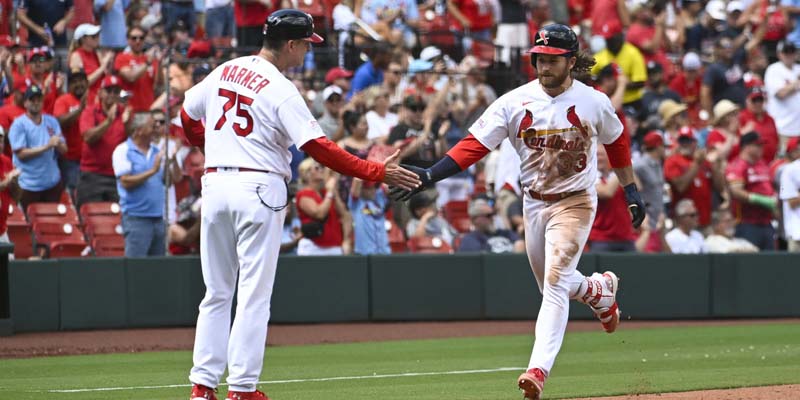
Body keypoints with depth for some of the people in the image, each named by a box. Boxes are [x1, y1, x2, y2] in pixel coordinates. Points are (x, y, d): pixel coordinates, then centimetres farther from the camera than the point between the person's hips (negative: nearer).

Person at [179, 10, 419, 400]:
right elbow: (318, 148, -17)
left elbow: (188, 117, 19)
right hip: (259, 188, -6)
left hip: (214, 182, 6)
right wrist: (377, 172, -17)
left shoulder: (223, 72, 8)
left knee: (217, 292, 11)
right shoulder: (281, 90, -11)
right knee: (254, 294, 0)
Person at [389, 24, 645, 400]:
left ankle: (539, 369, -21)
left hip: (575, 203, -4)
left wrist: (631, 189, 10)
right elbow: (475, 143, -14)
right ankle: (599, 290, 51)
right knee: (551, 284, 18)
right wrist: (430, 175, -26)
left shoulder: (594, 102, -10)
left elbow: (616, 140, 9)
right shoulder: (515, 101, -9)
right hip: (534, 203, 4)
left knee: (555, 284, -17)